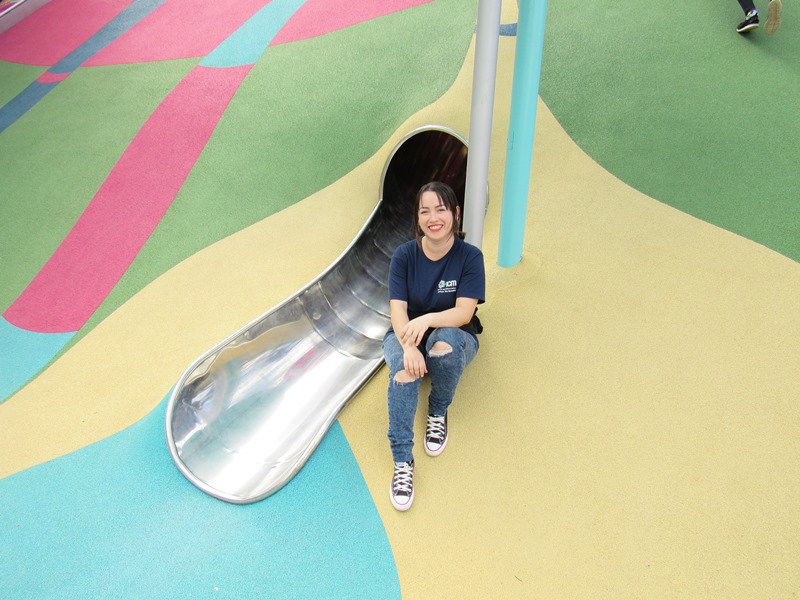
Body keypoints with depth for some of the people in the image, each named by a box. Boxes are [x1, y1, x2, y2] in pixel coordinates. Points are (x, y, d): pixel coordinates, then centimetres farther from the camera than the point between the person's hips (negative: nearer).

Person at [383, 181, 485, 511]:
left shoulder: (470, 256, -13)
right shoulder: (404, 255, -9)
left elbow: (464, 313, -20)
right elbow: (398, 310, -16)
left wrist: (427, 319, -40)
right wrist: (409, 346, -37)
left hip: (455, 334, 0)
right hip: (406, 334, 1)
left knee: (445, 343, -38)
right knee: (404, 370, -35)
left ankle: (438, 413, -10)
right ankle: (402, 460, -31)